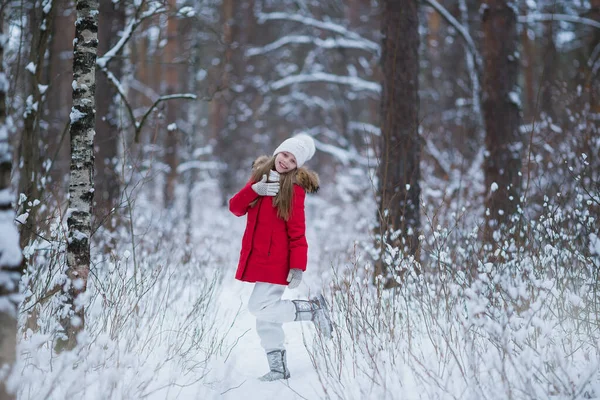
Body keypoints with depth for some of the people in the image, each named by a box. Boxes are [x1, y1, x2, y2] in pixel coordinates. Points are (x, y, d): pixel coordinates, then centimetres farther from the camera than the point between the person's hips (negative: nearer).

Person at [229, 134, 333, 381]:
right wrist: (254, 190, -15)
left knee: (260, 307, -13)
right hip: (257, 257, 7)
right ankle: (278, 368, 19)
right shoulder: (260, 176, 10)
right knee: (266, 313, 9)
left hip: (276, 259, -7)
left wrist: (298, 266, -19)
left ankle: (313, 309, 4)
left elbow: (297, 231, -13)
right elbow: (236, 208, 3)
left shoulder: (294, 187, -9)